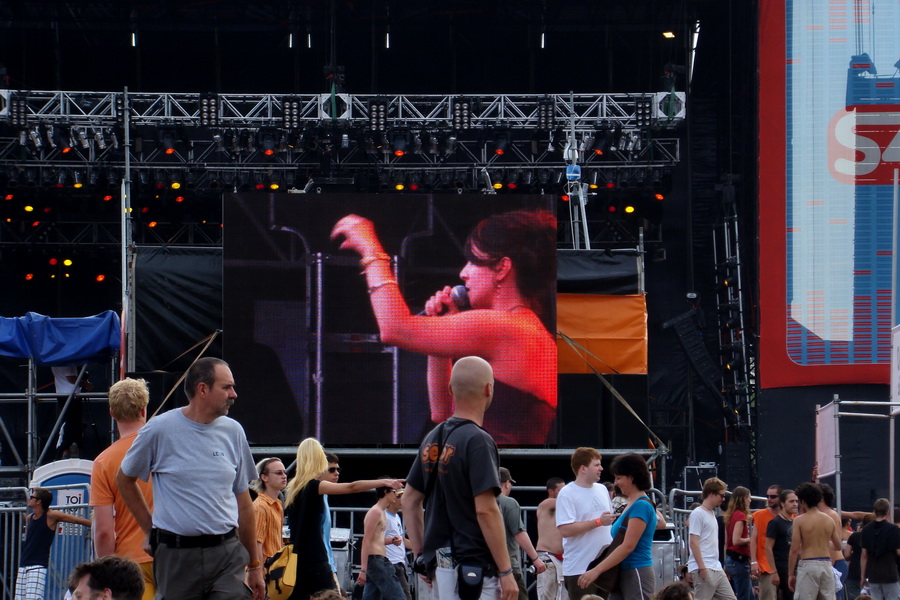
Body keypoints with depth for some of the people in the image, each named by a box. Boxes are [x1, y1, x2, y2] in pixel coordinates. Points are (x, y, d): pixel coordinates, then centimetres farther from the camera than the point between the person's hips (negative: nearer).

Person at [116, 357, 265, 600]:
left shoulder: (233, 432, 8)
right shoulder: (160, 429, -3)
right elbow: (124, 480, 10)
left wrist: (254, 564, 15)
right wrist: (151, 528, 6)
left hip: (227, 553, 2)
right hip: (176, 555, -2)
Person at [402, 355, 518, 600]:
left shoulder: (433, 439, 11)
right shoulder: (477, 440, -14)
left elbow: (410, 500, 17)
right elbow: (486, 510, -19)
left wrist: (421, 555, 20)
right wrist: (506, 571, -16)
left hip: (439, 566, 9)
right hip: (475, 567, -9)